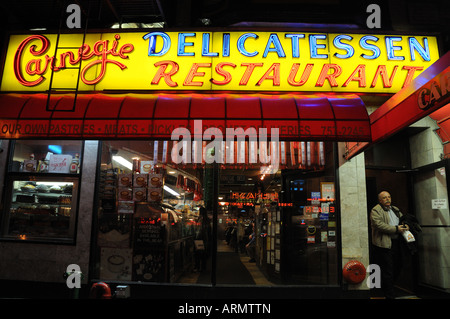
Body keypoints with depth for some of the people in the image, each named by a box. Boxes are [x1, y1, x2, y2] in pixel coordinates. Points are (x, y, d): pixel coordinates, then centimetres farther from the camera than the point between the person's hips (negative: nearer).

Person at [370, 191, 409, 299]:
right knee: (387, 271, -3)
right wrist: (396, 229, -20)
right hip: (384, 244, -8)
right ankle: (389, 295, 6)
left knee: (398, 267, 17)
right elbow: (379, 224, -19)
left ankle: (387, 288, 37)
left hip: (396, 243, 8)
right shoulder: (376, 210, -7)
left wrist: (405, 226, 1)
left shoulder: (395, 209, 18)